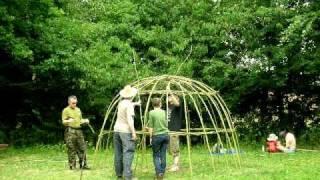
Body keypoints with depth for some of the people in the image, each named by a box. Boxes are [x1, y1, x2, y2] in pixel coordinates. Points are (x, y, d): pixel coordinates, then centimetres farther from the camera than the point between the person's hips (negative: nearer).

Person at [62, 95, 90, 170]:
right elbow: (63, 122, -4)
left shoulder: (78, 110, 18)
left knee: (82, 148, 3)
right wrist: (68, 121, -25)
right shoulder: (66, 110, 0)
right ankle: (72, 166, 5)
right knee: (71, 150, -4)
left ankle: (83, 165, 11)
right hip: (70, 131, -6)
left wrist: (85, 121, 5)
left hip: (79, 131, 6)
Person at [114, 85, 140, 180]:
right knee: (128, 152, -9)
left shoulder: (121, 103, 11)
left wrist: (135, 103, 50)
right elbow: (129, 120, -20)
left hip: (117, 129, 8)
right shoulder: (129, 105, -13)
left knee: (118, 152, 12)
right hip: (126, 131, -8)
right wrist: (133, 132, -19)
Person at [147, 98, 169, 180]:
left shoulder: (152, 112, -7)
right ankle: (162, 173, 15)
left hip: (157, 136, -4)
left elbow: (151, 127, -7)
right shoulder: (163, 112, 7)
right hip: (165, 135, 4)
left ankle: (159, 173, -6)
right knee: (163, 155, 10)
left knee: (156, 155, 6)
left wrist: (150, 137, 1)